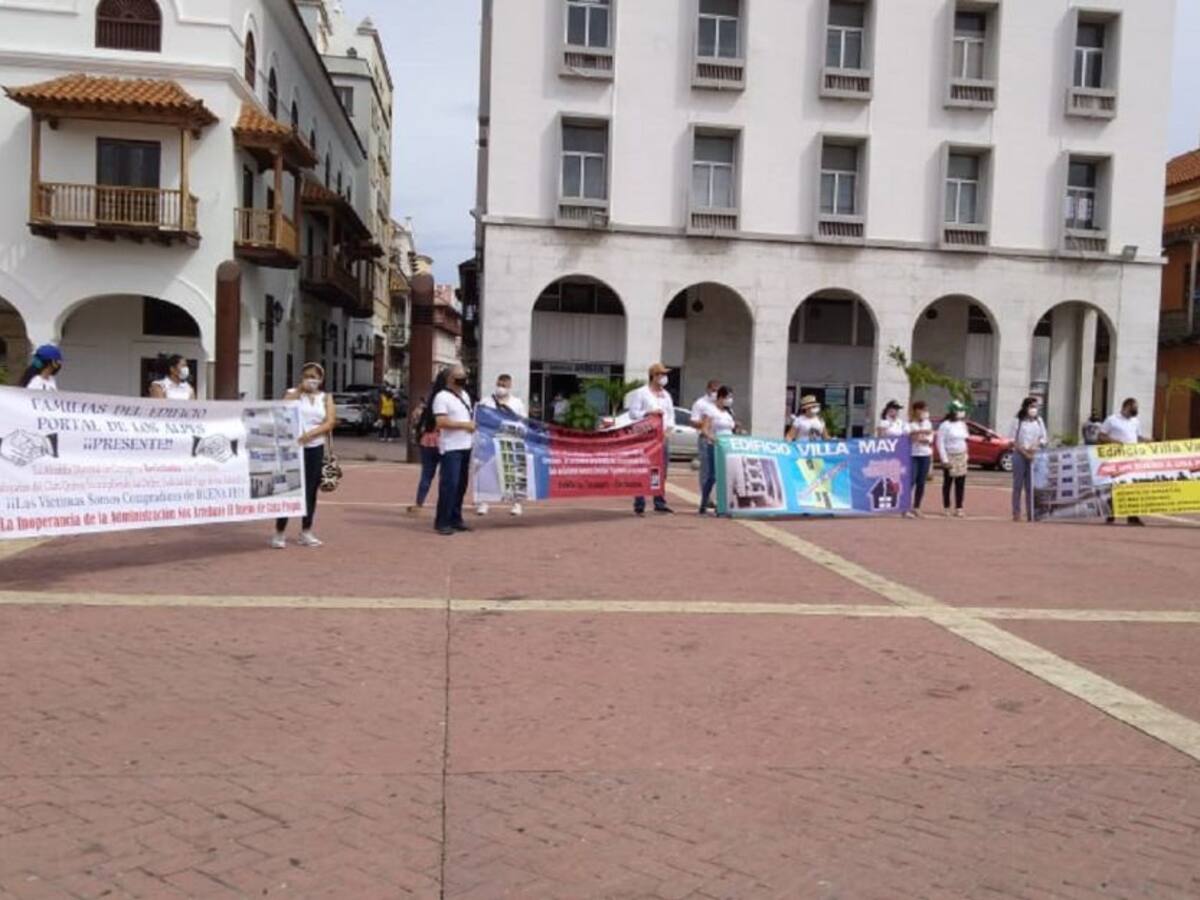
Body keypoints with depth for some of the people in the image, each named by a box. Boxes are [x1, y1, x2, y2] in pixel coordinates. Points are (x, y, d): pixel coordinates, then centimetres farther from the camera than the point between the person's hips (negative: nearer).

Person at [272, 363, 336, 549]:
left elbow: (330, 422, -3)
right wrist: (299, 390, -12)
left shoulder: (326, 398, 10)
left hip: (315, 449, 2)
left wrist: (311, 433, -17)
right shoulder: (293, 394, 6)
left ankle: (306, 533, 15)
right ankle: (279, 533, 0)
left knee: (310, 491, 6)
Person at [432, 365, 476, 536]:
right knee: (449, 485, -9)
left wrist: (473, 424, 9)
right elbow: (442, 422, -18)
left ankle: (455, 518, 19)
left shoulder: (465, 395, 17)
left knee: (461, 485, 11)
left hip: (466, 446, 8)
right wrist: (465, 425, -16)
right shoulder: (442, 397, -9)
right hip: (451, 448, -8)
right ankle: (442, 522, -3)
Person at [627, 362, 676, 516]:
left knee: (661, 472, 7)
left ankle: (660, 503, 15)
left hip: (662, 437, 6)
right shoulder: (641, 393, 0)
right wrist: (649, 412, -18)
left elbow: (671, 413, 19)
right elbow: (633, 413, -6)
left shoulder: (666, 395, 18)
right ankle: (639, 506, -5)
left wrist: (668, 427, 2)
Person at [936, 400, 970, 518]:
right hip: (950, 457, -6)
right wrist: (944, 459, -15)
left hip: (961, 457, 6)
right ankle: (946, 508, 10)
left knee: (960, 484, 2)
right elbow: (940, 443, -11)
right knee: (947, 483, 2)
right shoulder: (945, 425, -9)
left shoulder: (962, 424, 11)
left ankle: (959, 508, 7)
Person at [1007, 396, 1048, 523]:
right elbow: (1012, 440, -3)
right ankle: (1016, 513, 3)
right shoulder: (1018, 421, 0)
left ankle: (1031, 513, 2)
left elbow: (1044, 438, 10)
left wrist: (1035, 447, -9)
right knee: (1018, 485, 0)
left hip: (1034, 456, 2)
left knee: (1031, 486, 0)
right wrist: (1024, 451, -13)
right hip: (1019, 455, -2)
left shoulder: (1039, 421, 11)